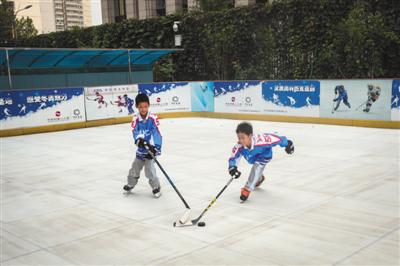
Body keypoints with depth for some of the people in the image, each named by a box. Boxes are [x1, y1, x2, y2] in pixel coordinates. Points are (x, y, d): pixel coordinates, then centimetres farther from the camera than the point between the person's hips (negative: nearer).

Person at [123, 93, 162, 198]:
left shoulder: (153, 118, -16)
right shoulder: (135, 119, -5)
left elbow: (157, 133, -21)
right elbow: (135, 132, -17)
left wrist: (156, 148, -31)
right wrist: (139, 140, -38)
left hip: (150, 148, -5)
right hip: (140, 149, 5)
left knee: (149, 170, -12)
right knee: (135, 168, 19)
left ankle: (156, 187, 9)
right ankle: (131, 184, 43)